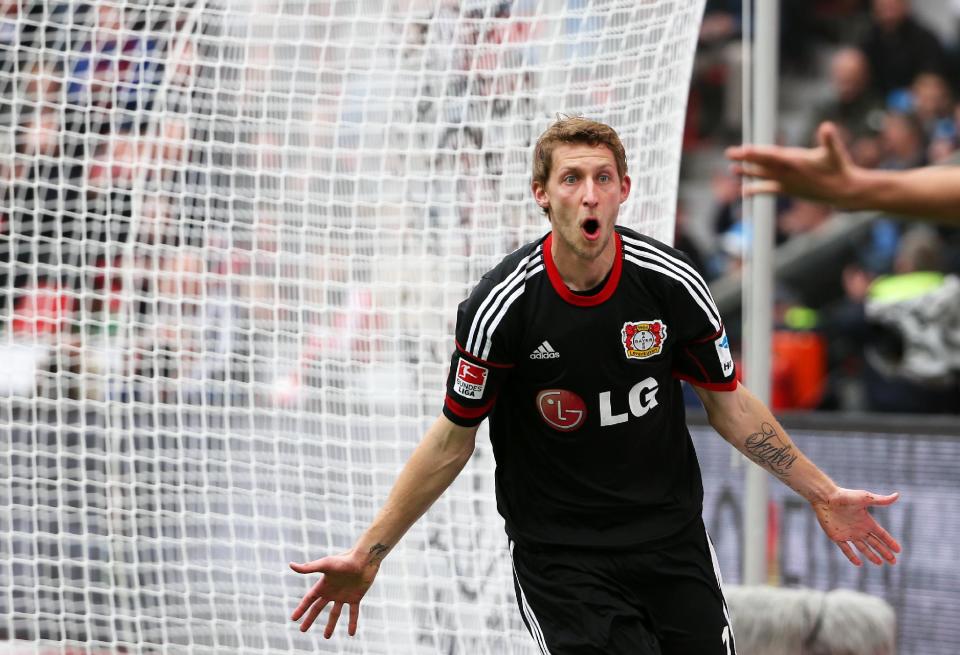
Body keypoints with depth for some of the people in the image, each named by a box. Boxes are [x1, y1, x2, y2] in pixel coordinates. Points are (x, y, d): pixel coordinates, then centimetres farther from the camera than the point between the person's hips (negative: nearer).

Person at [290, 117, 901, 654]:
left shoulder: (673, 283, -6)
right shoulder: (499, 307, -13)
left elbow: (729, 403, 9)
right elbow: (453, 439, -3)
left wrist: (823, 493, 11)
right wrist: (367, 555, -4)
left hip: (673, 538, 3)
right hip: (559, 556, -3)